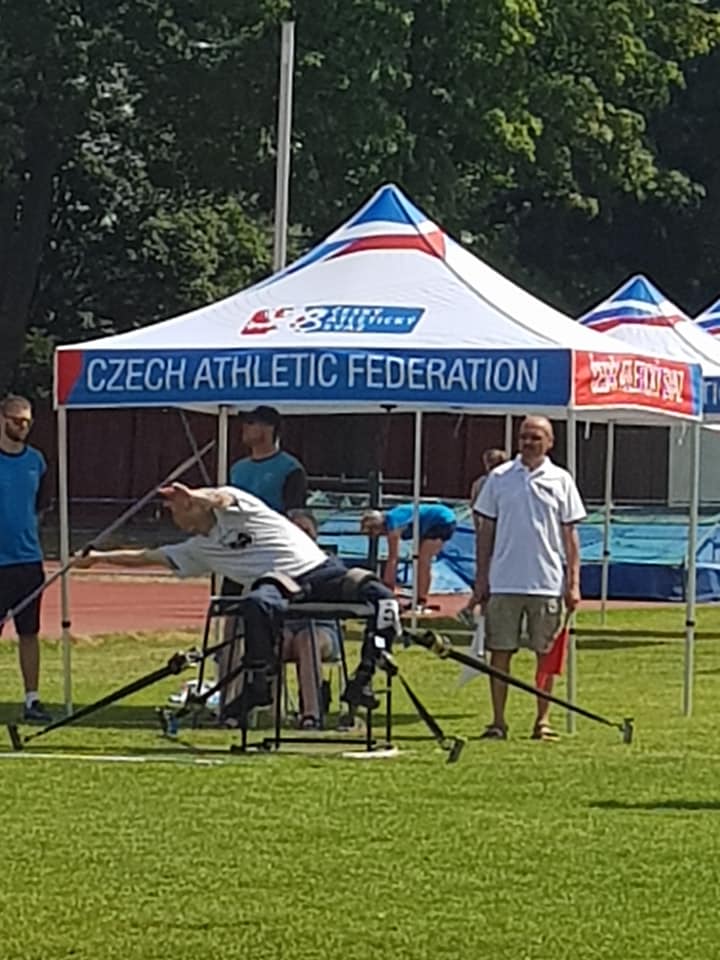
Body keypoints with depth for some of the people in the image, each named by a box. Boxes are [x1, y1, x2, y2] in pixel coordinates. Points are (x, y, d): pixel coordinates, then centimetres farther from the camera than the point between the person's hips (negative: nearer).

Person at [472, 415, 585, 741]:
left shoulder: (561, 480, 5)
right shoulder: (499, 478, 6)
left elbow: (569, 534, 6)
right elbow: (486, 530, 9)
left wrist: (573, 582, 0)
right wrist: (481, 579, 4)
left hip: (548, 583, 0)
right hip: (504, 582, 0)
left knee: (547, 653, 3)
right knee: (500, 652, 1)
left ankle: (543, 721, 10)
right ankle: (498, 721, 7)